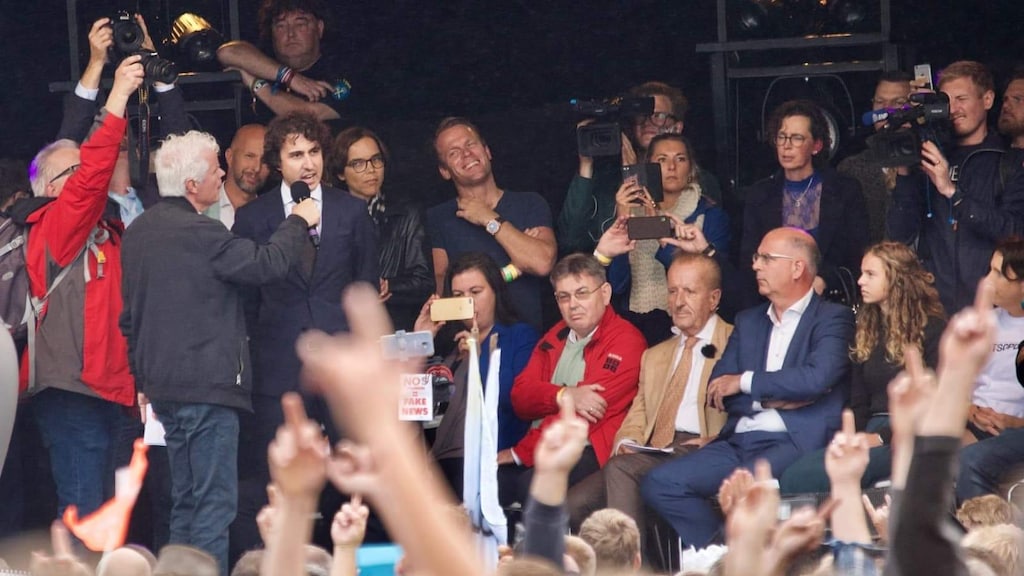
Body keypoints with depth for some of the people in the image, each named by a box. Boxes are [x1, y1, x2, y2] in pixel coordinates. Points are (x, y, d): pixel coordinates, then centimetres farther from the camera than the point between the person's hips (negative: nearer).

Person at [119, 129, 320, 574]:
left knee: (185, 504, 15)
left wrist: (143, 379, 24)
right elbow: (267, 264, -16)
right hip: (206, 385, -9)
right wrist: (299, 222, 1)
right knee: (214, 504, -6)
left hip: (164, 385, 9)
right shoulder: (197, 233, -17)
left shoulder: (138, 232, 11)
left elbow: (130, 316, 18)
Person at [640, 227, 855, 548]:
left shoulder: (833, 319, 3)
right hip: (739, 443, 7)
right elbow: (717, 392, 12)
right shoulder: (748, 322, 22)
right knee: (659, 484, -13)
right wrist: (772, 399, -6)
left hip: (795, 442, -7)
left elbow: (817, 378, -16)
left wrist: (746, 383, -7)